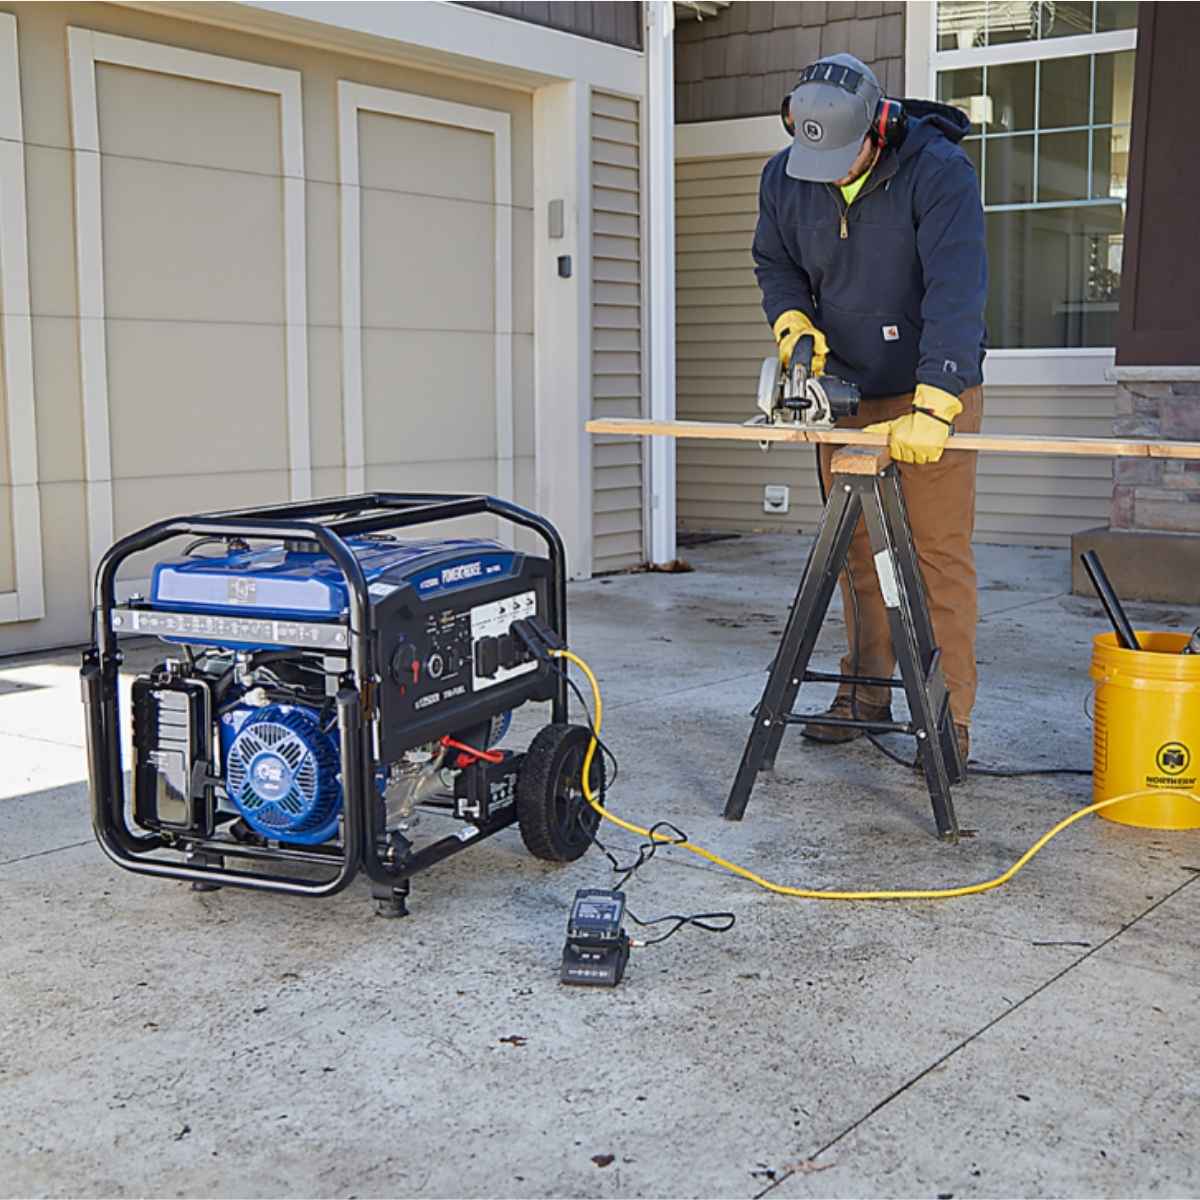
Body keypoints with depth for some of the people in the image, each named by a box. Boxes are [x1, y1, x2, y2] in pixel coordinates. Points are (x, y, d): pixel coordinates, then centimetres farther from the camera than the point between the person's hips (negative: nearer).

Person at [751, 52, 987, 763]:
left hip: (935, 392, -5)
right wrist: (795, 328, -9)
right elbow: (775, 264, 12)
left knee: (940, 552, -5)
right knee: (855, 548, 10)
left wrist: (931, 408, -40)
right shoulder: (786, 177, -5)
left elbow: (956, 295, -30)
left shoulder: (939, 171, -21)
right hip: (843, 390, 5)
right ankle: (867, 693, 23)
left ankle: (951, 716, 2)